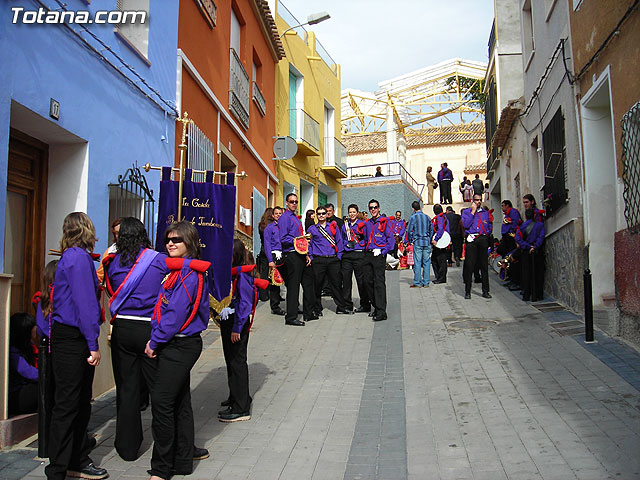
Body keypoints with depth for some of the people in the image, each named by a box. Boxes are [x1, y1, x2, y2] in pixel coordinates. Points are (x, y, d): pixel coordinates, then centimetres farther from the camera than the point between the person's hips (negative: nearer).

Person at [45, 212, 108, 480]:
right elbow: (85, 302, -19)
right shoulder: (78, 257, -15)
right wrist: (93, 344, -19)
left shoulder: (74, 256, 14)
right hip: (71, 339, -9)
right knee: (67, 404, -1)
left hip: (74, 339, 9)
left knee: (82, 402, 15)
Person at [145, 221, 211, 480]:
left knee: (161, 402, -6)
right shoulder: (175, 269, 14)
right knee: (180, 402, 14)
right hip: (176, 344, 9)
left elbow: (176, 313, -19)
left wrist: (155, 342, -12)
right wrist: (156, 340, 7)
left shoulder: (189, 273, -16)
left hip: (181, 346, -9)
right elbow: (163, 307, 18)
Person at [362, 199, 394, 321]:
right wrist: (366, 251, 13)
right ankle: (376, 307, 19)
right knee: (368, 281, 5)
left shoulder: (384, 222, 0)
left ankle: (381, 312, -9)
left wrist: (382, 252, -13)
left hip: (379, 255, -6)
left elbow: (391, 240, -5)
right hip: (368, 255, 6)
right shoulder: (367, 224, 18)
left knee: (379, 282, -10)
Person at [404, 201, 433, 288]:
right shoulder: (427, 217, 8)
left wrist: (410, 241, 6)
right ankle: (426, 282, 9)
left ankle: (417, 282, 1)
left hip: (417, 242, -4)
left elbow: (409, 231, -6)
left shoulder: (413, 217, -5)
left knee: (417, 263, -1)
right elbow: (431, 230, 13)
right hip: (427, 243, 4)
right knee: (426, 262, 6)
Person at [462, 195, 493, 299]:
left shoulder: (486, 212, 18)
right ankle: (467, 291, 3)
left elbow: (490, 226, 19)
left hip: (483, 239, 3)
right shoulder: (466, 211, 10)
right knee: (469, 265, -5)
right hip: (471, 240, -2)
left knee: (484, 265, 3)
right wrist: (473, 211, -4)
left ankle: (485, 291, 10)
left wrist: (486, 233, 1)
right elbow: (465, 224, -6)